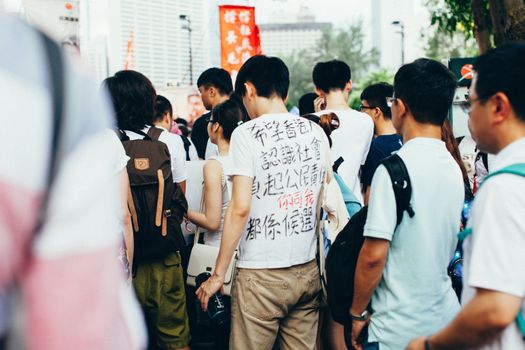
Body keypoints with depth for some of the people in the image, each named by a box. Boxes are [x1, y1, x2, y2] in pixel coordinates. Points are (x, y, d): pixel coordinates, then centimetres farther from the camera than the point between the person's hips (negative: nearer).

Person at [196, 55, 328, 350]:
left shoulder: (247, 133, -10)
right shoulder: (316, 132, 7)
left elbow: (240, 208, -15)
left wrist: (218, 274, -9)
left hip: (262, 273, -6)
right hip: (309, 269, 6)